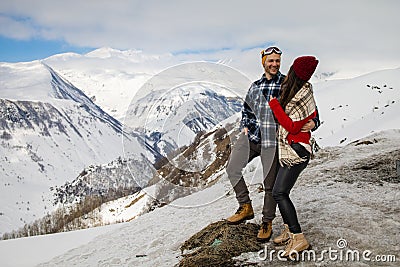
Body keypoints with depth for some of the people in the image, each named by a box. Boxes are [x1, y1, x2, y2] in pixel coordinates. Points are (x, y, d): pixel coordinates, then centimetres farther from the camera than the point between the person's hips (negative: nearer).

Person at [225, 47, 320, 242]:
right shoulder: (255, 86, 14)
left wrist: (313, 123, -20)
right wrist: (245, 126, 11)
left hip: (273, 140, -4)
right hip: (252, 136, 4)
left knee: (270, 184, 3)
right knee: (232, 168, -5)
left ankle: (267, 222, 19)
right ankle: (246, 207, 11)